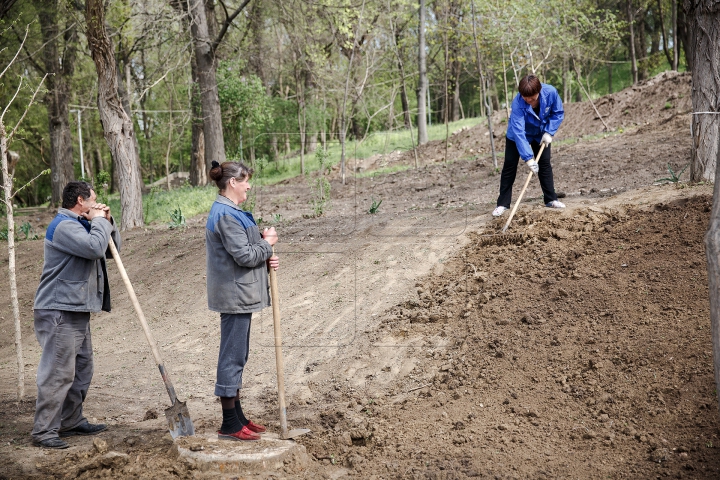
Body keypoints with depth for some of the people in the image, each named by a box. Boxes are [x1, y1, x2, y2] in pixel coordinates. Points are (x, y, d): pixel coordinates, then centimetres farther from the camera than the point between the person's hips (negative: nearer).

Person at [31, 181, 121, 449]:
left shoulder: (80, 225, 20)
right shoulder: (64, 226, -14)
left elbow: (112, 249, 20)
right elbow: (95, 248, -28)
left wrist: (107, 222, 6)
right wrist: (100, 221, -11)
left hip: (77, 311, 11)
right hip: (59, 312, -11)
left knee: (82, 369, 15)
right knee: (58, 372, -10)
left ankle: (72, 422, 25)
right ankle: (44, 431, -6)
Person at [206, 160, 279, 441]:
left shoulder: (229, 212, 15)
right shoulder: (226, 215, -18)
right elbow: (244, 256, -21)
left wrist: (266, 259, 2)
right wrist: (267, 243, -5)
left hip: (238, 294, 11)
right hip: (234, 296, -11)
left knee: (236, 357, 16)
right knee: (233, 357, -4)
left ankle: (237, 417, 26)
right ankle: (230, 426, 3)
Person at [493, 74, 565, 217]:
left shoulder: (550, 92, -31)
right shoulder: (518, 103, -39)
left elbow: (558, 113, -12)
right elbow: (518, 132, -43)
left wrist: (549, 132, -23)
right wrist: (528, 158, -49)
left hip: (540, 134, 3)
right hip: (518, 135, -2)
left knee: (545, 164, 3)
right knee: (509, 166, -3)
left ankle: (551, 199, 14)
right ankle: (503, 204, 2)